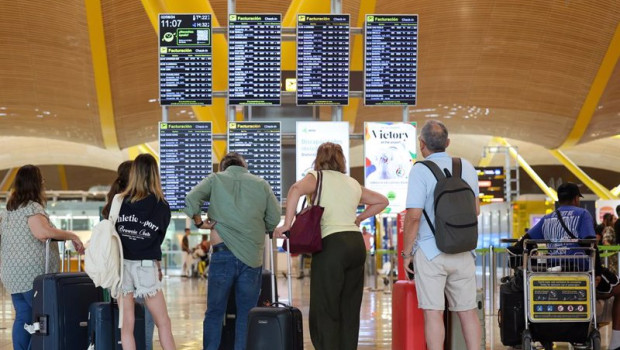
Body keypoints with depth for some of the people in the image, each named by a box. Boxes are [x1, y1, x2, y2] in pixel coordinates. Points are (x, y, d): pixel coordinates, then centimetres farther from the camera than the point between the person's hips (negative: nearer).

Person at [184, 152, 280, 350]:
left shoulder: (215, 179, 9)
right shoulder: (261, 184, 12)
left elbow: (192, 198, -6)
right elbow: (274, 219, 9)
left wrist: (199, 222, 7)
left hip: (224, 253, -1)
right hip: (253, 258, 1)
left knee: (215, 313, 7)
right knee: (246, 314, 6)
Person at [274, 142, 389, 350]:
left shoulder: (318, 177, 3)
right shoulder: (353, 183, 19)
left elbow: (296, 189, -18)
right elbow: (382, 201, 29)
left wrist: (287, 224, -16)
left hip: (332, 244, -6)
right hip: (357, 243, 6)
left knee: (324, 311, -3)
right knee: (350, 310, 12)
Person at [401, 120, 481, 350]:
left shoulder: (420, 170, -9)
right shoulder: (467, 168, 7)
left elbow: (414, 215, -15)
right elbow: (476, 210, 16)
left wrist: (407, 252, -6)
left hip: (430, 251, -5)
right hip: (462, 251, 5)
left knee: (433, 313, -2)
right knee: (467, 311, 10)